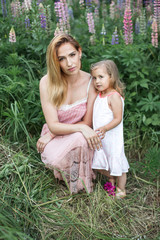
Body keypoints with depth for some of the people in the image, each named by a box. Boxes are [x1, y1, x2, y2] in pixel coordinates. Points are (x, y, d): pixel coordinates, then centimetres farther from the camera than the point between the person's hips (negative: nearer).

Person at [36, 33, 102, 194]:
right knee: (55, 160, -33)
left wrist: (51, 134, -15)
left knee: (81, 139, -35)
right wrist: (80, 128, -35)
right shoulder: (47, 83, -18)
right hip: (54, 135, 0)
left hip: (79, 136, 1)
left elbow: (88, 122, -10)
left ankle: (81, 183, -6)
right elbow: (53, 125, -18)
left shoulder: (90, 81, -15)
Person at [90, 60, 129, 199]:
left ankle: (121, 189, 25)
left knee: (117, 164, 6)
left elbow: (118, 119, -22)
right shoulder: (99, 95, 6)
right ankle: (111, 178, 43)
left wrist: (105, 128, -34)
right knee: (98, 164, 17)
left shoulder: (114, 96, -19)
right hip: (99, 138, 8)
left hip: (112, 137, -8)